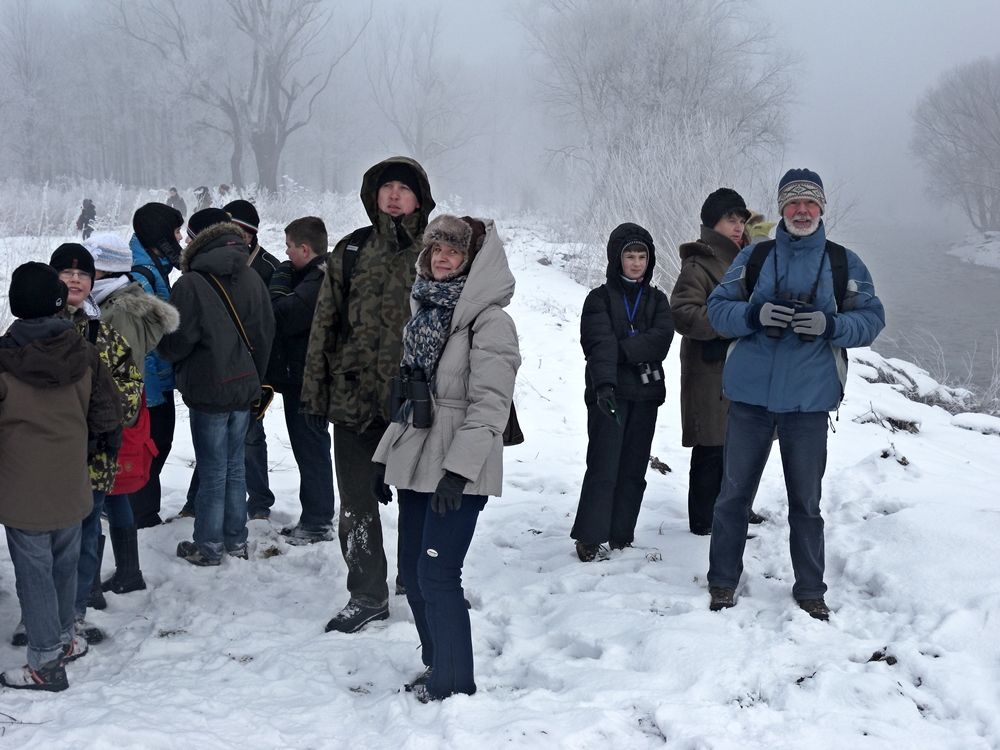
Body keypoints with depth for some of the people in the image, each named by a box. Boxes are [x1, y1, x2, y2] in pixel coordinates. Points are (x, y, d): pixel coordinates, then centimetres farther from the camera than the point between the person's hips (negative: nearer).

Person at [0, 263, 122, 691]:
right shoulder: (83, 354, -4)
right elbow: (107, 413, 3)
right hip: (71, 487, 5)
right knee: (64, 563, 20)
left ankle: (47, 662, 10)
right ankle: (63, 637, 36)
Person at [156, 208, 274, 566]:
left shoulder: (191, 284, -17)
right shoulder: (252, 279, 2)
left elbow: (176, 343, -14)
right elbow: (266, 332, 10)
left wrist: (159, 344, 9)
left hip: (208, 391, -6)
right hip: (244, 387, 6)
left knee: (212, 470, 3)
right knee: (235, 465, 15)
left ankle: (208, 547, 12)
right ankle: (236, 541, 22)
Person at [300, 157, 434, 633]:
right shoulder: (352, 251, 8)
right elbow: (325, 322, 10)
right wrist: (315, 392, 6)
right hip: (353, 397, 3)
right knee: (356, 502, 9)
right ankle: (366, 596, 21)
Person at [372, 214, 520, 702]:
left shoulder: (489, 320, -10)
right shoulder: (425, 309, 15)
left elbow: (490, 404, -16)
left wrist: (458, 469, -22)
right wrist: (385, 456, 17)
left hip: (457, 472, -8)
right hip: (417, 460, 8)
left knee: (437, 575, -9)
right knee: (412, 574, 11)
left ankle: (452, 686, 3)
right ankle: (436, 667, 25)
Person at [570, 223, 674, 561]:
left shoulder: (657, 300, 13)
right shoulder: (600, 298, 1)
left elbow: (661, 340, -6)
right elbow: (600, 343, -17)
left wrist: (622, 351, -18)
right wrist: (604, 382, -33)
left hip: (645, 394, 4)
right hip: (608, 393, -4)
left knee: (634, 469, 6)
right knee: (603, 467, -9)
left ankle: (621, 537, 14)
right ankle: (589, 539, -3)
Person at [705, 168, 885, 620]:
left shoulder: (844, 264, 5)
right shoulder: (754, 258, 6)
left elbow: (872, 319, 3)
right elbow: (717, 308, 4)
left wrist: (830, 324, -16)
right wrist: (755, 315, -16)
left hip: (809, 401, -1)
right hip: (750, 396, 1)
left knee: (805, 502, 7)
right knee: (733, 493, 7)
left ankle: (810, 590, 19)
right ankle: (723, 582, 19)